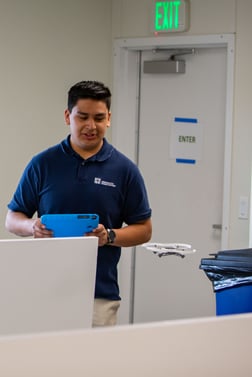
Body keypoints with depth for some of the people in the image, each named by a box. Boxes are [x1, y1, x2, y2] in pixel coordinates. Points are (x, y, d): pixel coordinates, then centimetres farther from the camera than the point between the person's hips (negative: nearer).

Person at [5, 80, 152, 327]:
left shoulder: (124, 169, 3)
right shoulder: (43, 164, 4)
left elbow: (143, 230, 7)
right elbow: (12, 220, 9)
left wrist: (109, 236, -12)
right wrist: (32, 226, -13)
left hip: (100, 294, 0)